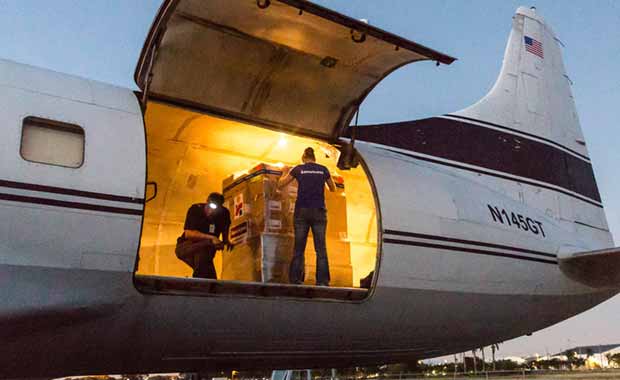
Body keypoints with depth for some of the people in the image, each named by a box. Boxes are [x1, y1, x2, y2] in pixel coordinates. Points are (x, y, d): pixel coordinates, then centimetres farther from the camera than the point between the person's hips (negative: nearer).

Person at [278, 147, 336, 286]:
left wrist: (284, 173, 30)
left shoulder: (298, 169, 4)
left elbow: (280, 185, 13)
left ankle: (295, 281, 2)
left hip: (302, 211, 0)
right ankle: (322, 282, -4)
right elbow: (333, 188, 21)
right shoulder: (323, 169, 7)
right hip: (319, 211, 0)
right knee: (321, 249, 1)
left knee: (298, 248, 4)